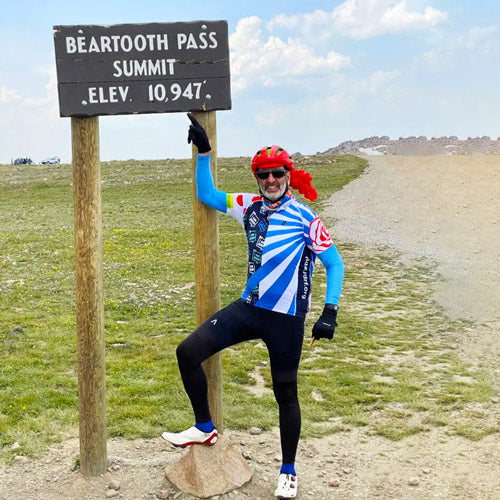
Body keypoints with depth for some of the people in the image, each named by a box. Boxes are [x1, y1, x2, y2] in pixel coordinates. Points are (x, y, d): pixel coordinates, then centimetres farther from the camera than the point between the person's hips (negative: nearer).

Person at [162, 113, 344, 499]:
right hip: (248, 308, 5)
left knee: (285, 393, 6)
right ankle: (204, 429, 16)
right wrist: (204, 151, 6)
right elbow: (207, 195, 15)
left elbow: (334, 263, -6)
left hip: (286, 319, -5)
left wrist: (329, 313, -16)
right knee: (188, 352, -4)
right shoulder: (250, 207, 7)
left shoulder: (304, 218, -7)